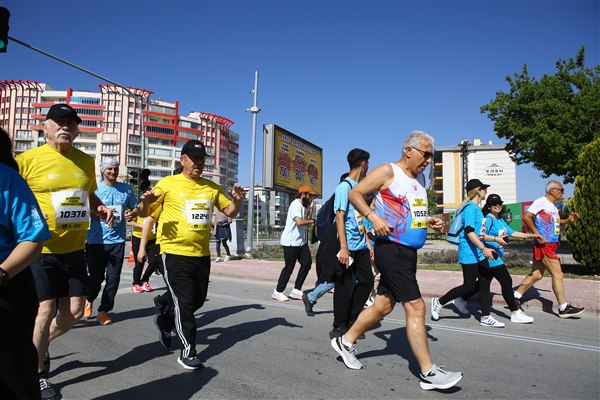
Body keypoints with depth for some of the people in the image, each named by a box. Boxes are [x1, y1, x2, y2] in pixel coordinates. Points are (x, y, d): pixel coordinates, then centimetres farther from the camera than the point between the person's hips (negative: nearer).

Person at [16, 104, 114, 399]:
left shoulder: (86, 161, 8)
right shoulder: (28, 159, -8)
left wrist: (103, 209, 1)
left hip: (74, 250, 5)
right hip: (40, 250, -5)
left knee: (75, 312, 8)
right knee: (46, 311, -2)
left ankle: (35, 347, 37)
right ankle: (37, 373, 21)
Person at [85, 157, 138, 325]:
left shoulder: (126, 189, 8)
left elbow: (134, 208, 20)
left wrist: (131, 214, -2)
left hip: (117, 241, 2)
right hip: (96, 240, -2)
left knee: (113, 278, 3)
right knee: (96, 277, 4)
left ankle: (103, 310, 19)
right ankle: (89, 300, 35)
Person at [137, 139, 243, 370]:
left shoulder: (211, 187, 9)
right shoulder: (168, 184, -2)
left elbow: (230, 212, 14)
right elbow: (145, 213, 2)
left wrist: (237, 201, -8)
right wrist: (145, 202, -21)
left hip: (202, 255, 5)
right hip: (175, 254, -5)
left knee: (198, 301, 15)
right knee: (184, 303, -4)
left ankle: (165, 321, 42)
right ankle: (188, 351, 12)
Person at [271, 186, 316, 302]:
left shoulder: (303, 206, 17)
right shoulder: (295, 205, -14)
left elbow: (307, 222, 10)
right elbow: (299, 222, -27)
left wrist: (311, 209, 5)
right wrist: (313, 221, -13)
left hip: (301, 241, 10)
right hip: (291, 242, -9)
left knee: (307, 262, 3)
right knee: (289, 267, -4)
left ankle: (296, 290, 11)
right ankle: (277, 292, 10)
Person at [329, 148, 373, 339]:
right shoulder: (344, 186, -8)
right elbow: (340, 217, -15)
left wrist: (367, 243, 19)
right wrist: (343, 248, -20)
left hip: (361, 247, 9)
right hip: (348, 247, -8)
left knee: (367, 281, 9)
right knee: (344, 287, -1)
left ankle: (351, 322, 22)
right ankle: (339, 327, 12)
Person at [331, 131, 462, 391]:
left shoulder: (418, 179, 18)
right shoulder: (388, 172, -7)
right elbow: (355, 194, -9)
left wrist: (429, 222, 8)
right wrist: (373, 217, -22)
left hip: (409, 251, 9)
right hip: (392, 249, -9)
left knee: (384, 305, 14)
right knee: (416, 307, -8)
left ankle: (345, 342, 30)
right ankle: (428, 373, 2)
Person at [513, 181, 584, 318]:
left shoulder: (553, 206, 19)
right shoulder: (541, 201, -10)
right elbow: (526, 217, -19)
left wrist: (568, 220, 12)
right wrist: (538, 235, -20)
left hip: (551, 245, 10)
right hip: (544, 245, -10)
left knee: (536, 275, 9)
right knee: (558, 274, -5)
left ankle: (515, 298, 16)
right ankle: (563, 308, 4)